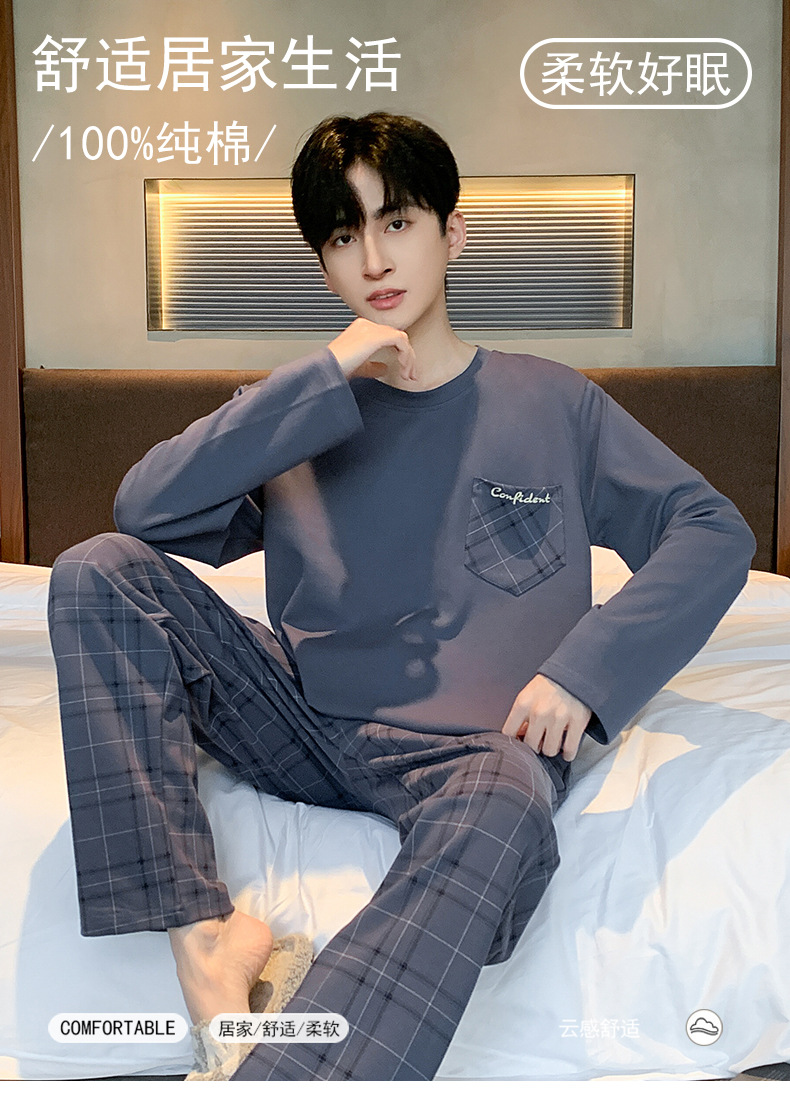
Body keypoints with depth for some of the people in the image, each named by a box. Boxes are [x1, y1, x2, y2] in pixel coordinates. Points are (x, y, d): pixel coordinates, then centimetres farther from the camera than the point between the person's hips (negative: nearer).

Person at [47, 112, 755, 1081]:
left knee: (502, 814, -39)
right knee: (97, 571, -15)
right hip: (305, 726, 3)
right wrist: (327, 379, -12)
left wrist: (583, 669, -12)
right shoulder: (300, 410, 10)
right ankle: (203, 933, -24)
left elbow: (713, 532, 3)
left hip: (470, 748, -2)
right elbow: (144, 508, -6)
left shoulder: (549, 404, 8)